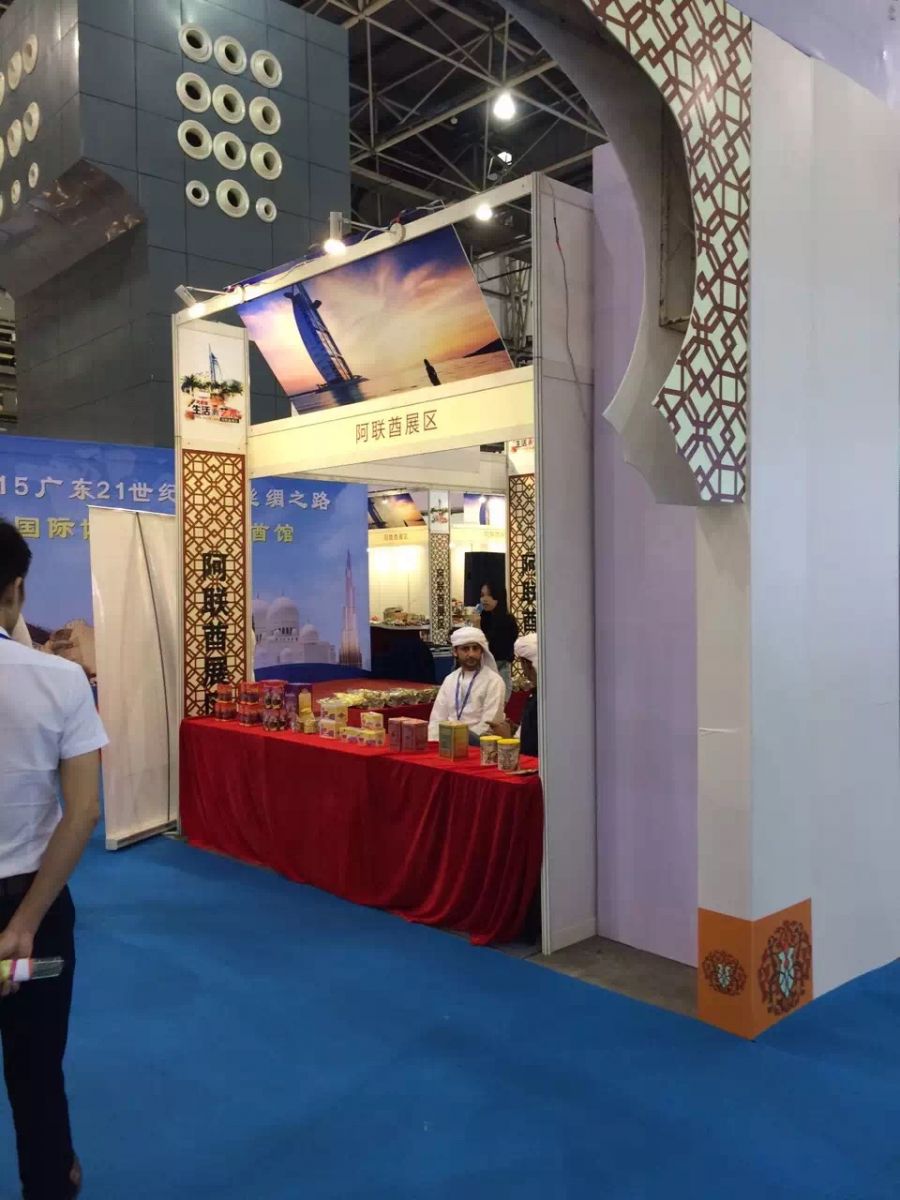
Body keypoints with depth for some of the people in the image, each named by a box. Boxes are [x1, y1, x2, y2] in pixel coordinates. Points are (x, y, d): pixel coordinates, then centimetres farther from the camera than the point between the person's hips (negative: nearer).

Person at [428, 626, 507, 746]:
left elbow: (488, 725, -11)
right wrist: (432, 743, -9)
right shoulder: (449, 679, 12)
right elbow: (438, 717, 9)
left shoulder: (493, 681, -5)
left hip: (477, 744, -3)